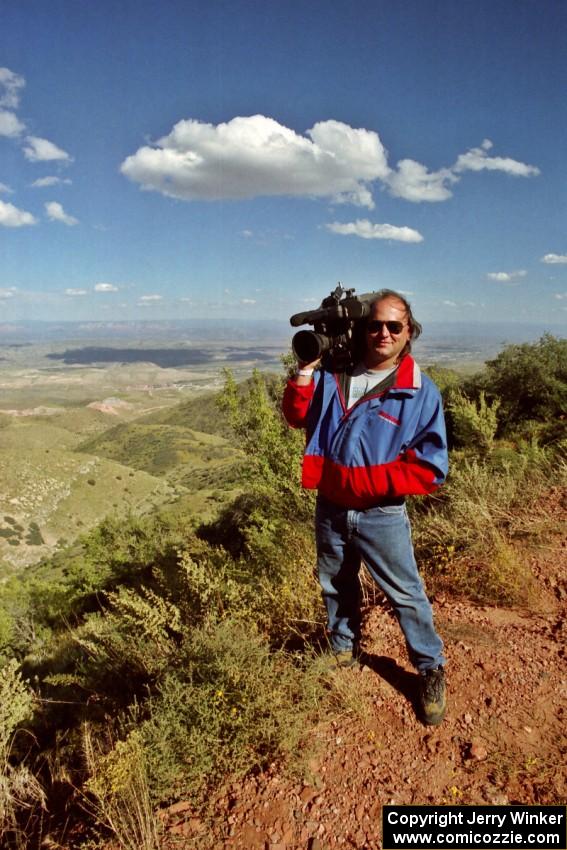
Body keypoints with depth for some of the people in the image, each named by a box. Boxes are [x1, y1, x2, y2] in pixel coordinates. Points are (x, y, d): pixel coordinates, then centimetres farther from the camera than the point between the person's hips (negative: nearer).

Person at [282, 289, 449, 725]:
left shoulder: (421, 392, -13)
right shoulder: (334, 374, -2)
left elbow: (431, 468, -15)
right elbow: (297, 416, 2)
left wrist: (369, 479, -21)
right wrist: (306, 369, -10)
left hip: (381, 515, -4)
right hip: (330, 508, 4)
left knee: (408, 595, 9)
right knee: (336, 586, 23)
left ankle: (432, 671, 32)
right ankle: (344, 650, 48)